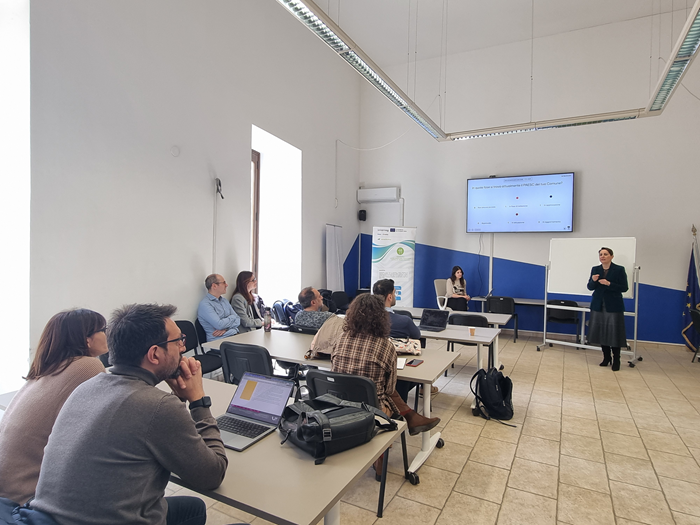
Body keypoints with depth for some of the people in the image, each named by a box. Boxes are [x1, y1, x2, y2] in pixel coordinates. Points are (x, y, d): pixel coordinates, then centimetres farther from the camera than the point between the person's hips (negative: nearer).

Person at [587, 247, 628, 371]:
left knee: (614, 333, -2)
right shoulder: (595, 269, 6)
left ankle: (616, 361, 8)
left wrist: (609, 284, -20)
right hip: (598, 305, 4)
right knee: (601, 332, 8)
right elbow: (590, 287, 6)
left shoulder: (619, 270, -4)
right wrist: (593, 281, -15)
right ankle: (606, 357, 22)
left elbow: (624, 288, -8)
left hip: (613, 306, -4)